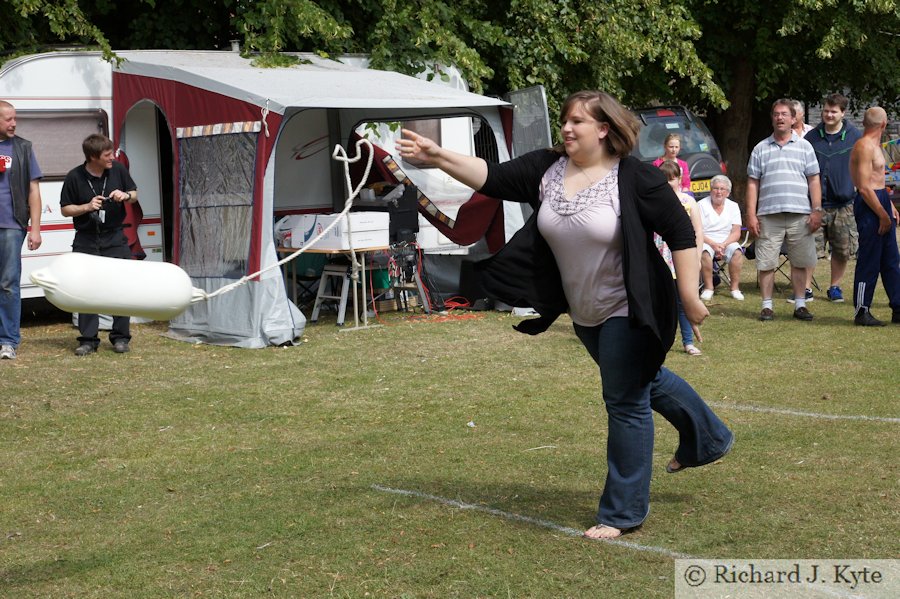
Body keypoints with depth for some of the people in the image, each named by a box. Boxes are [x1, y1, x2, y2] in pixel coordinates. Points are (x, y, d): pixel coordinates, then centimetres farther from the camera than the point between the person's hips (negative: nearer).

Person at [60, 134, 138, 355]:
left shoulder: (118, 170, -1)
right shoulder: (75, 177, -8)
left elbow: (134, 194, 12)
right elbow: (65, 209, 0)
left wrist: (125, 196, -10)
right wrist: (87, 207, -16)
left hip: (115, 238, 2)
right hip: (86, 240, -1)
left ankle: (120, 336, 10)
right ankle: (88, 339, 8)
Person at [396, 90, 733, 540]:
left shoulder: (635, 178, -19)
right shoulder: (547, 169, -2)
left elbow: (680, 232, -17)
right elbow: (493, 178, -10)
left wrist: (690, 296, -19)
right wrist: (439, 157, -23)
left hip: (628, 312, -8)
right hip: (586, 314, 8)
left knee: (626, 402, -2)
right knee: (644, 380, 25)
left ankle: (623, 511, 10)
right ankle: (708, 439, 49)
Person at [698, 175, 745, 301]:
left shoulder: (733, 206, 10)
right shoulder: (701, 205, 1)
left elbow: (736, 232, 2)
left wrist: (723, 245, -17)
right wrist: (713, 244, -20)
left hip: (727, 242, 2)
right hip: (706, 241, -2)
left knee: (737, 251, -30)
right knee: (704, 252, -36)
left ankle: (735, 287, -18)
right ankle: (708, 287, -22)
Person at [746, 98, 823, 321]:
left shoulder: (804, 146, 10)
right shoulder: (761, 149, 10)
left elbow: (814, 180, 8)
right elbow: (752, 183, 8)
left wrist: (817, 210, -1)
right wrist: (751, 215, 0)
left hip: (800, 215, 0)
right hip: (769, 215, 0)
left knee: (800, 263, 4)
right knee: (766, 263, 0)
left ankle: (800, 305, 13)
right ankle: (767, 306, 8)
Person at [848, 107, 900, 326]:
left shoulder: (873, 145, 17)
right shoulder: (864, 147, -15)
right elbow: (864, 187, -21)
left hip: (880, 203, 11)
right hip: (869, 207, -11)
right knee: (869, 262, -5)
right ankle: (862, 312, 1)